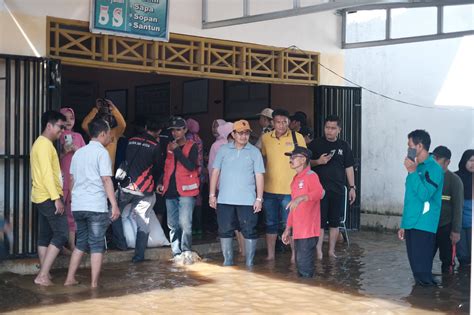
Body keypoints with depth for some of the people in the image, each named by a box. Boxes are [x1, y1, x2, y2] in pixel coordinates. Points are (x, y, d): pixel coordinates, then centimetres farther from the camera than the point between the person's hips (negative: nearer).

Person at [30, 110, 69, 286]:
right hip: (48, 197, -10)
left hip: (42, 197, 10)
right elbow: (47, 173, -22)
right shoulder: (45, 144, -14)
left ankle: (44, 274, 12)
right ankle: (42, 275, -12)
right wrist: (56, 198, -23)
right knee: (62, 234, -10)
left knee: (45, 236, 10)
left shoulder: (41, 143, 18)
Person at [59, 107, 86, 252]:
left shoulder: (78, 136, 12)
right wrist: (64, 151, -14)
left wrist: (76, 150, -5)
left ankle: (72, 244, 10)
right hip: (61, 179, -3)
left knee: (73, 212, 5)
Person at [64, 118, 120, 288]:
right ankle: (94, 283, 3)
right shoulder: (102, 152, -8)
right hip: (96, 206, -6)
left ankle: (70, 278, 17)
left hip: (78, 205, 7)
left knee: (81, 242, 17)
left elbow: (72, 179, 17)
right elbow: (106, 180, -14)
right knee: (97, 245, 2)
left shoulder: (79, 152, 14)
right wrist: (114, 205, -13)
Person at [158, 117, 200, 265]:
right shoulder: (169, 146, 14)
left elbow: (191, 166, -17)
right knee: (173, 225, 6)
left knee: (185, 223, -14)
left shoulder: (192, 146, -2)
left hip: (186, 191, -5)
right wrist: (161, 182, 13)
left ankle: (186, 251, -3)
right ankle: (177, 253, 11)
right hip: (170, 191, 6)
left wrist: (177, 150, -16)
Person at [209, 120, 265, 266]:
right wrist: (212, 195, 2)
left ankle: (249, 263, 11)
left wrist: (259, 198, -5)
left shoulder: (254, 152, 3)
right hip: (225, 199, 2)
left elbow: (259, 176, 1)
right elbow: (215, 172, 7)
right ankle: (228, 261, 19)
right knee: (225, 231, 7)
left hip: (247, 200, -1)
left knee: (249, 232, 0)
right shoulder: (223, 150, 5)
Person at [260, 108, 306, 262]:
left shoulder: (297, 137, -5)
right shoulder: (265, 138, 3)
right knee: (270, 223, 12)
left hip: (290, 190, -3)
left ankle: (295, 255, 15)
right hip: (269, 189, 3)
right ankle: (270, 254, 23)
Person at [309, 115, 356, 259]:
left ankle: (332, 251, 16)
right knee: (320, 221, -5)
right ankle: (318, 251, -1)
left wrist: (352, 187, 7)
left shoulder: (344, 146, 9)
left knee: (335, 222, 6)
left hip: (338, 189, 3)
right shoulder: (316, 144, 2)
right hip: (320, 189, -2)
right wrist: (318, 161, -13)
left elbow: (349, 167, 12)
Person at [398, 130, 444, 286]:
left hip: (424, 226, -8)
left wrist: (412, 172, -18)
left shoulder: (433, 168, -9)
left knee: (422, 270, -7)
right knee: (416, 267, 11)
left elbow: (424, 195, -21)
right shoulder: (416, 167, 16)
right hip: (411, 225, 8)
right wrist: (403, 225, 19)